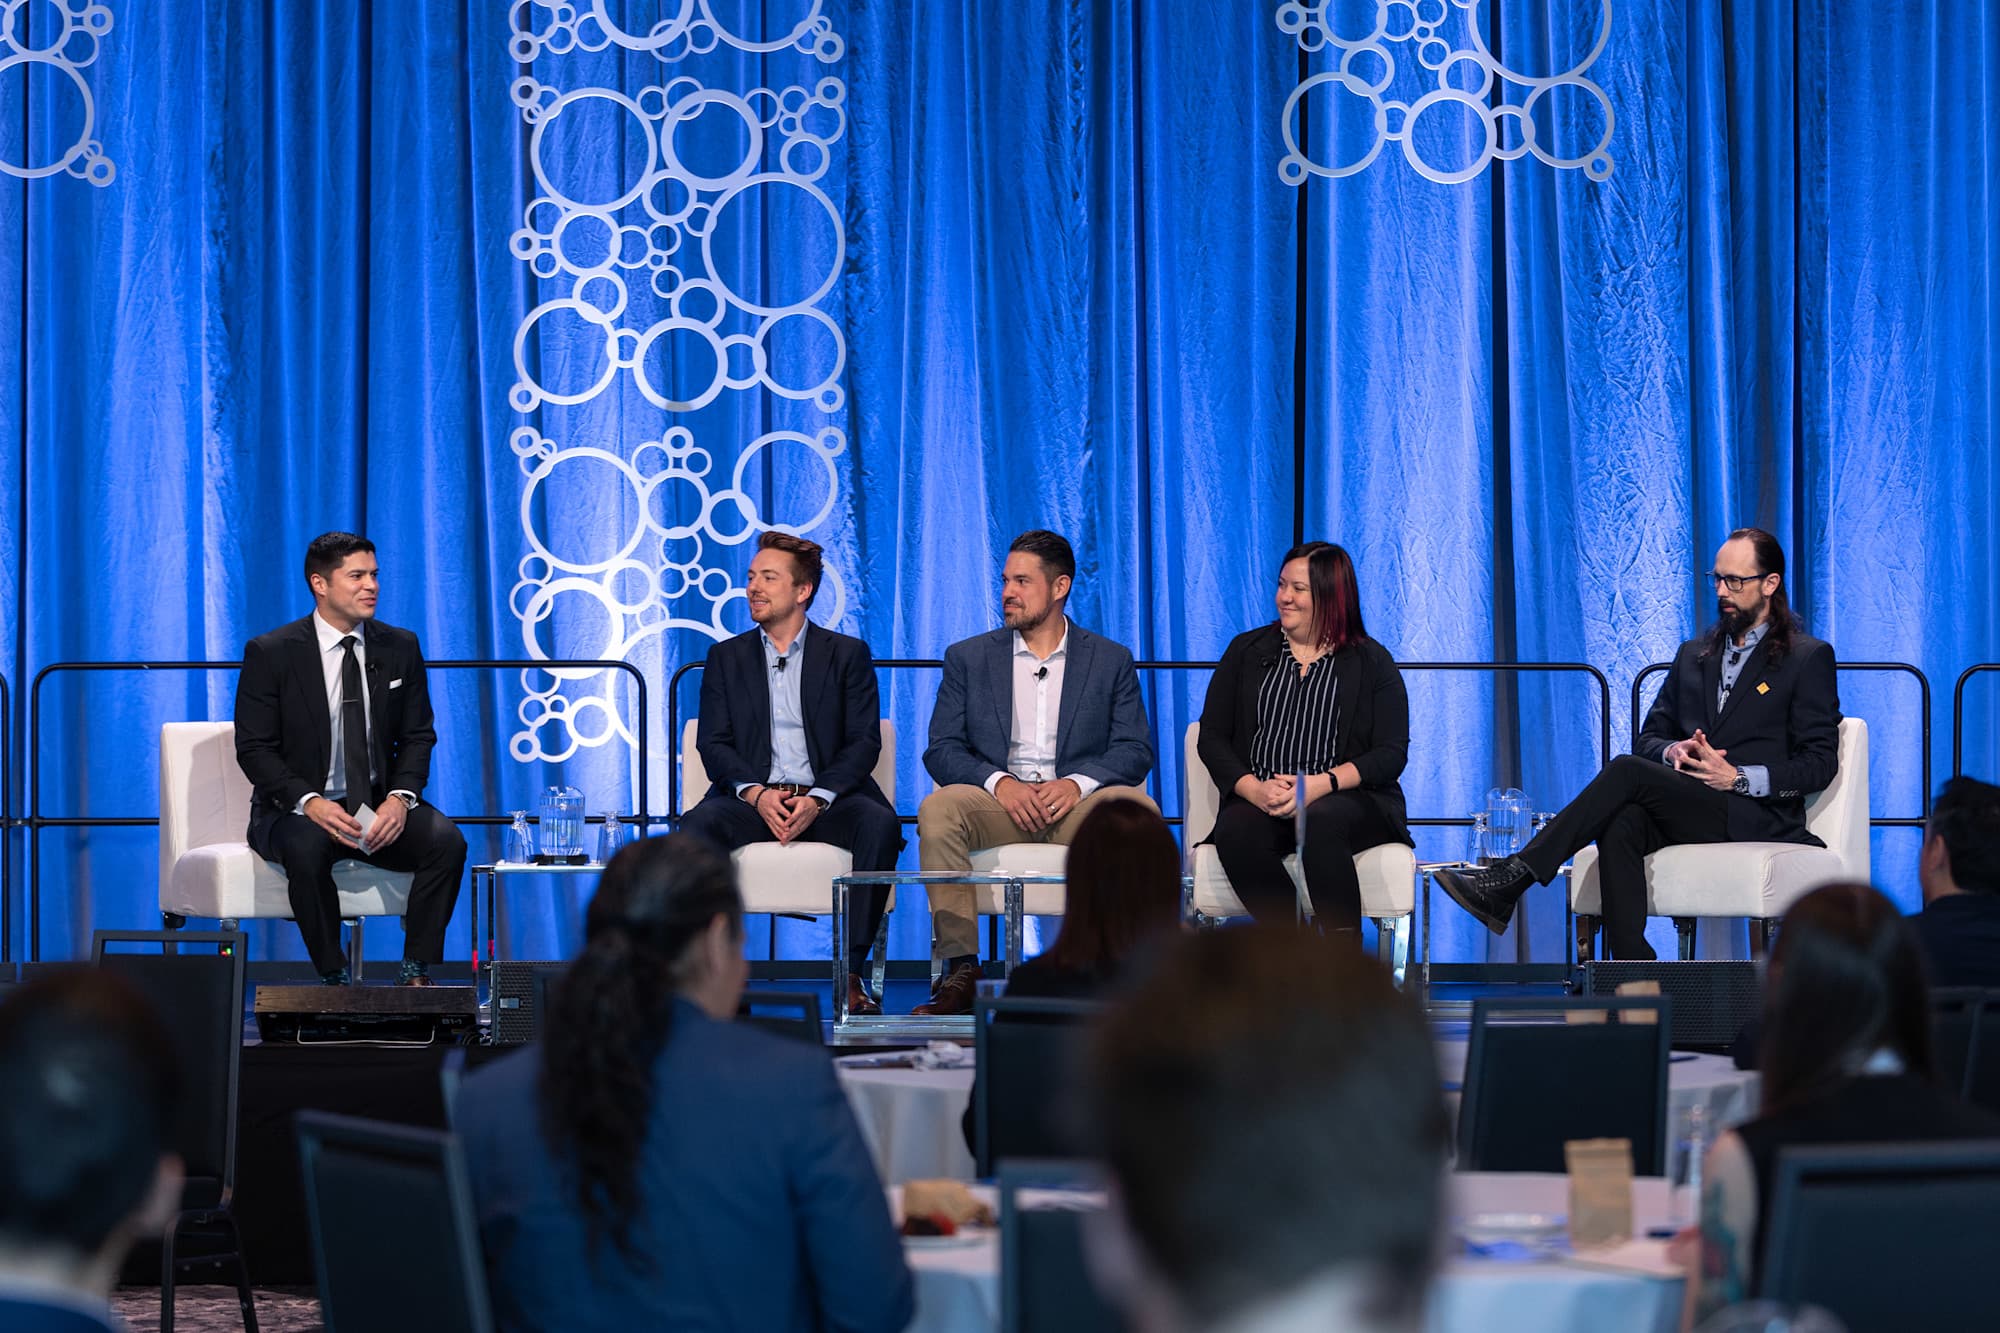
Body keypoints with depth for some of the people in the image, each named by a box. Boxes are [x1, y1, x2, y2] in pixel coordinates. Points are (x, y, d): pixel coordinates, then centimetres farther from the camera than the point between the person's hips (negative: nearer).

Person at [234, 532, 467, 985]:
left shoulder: (400, 647, 6)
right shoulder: (271, 653, -5)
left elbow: (418, 737, 7)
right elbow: (254, 749, -7)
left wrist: (400, 798, -14)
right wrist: (310, 802, -23)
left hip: (380, 806, 3)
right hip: (297, 810, -3)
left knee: (446, 841, -25)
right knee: (307, 849, -38)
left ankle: (416, 973, -16)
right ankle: (334, 981, -24)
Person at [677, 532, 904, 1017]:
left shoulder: (847, 654, 11)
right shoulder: (726, 658, 16)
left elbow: (864, 742, 1)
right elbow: (712, 743, 6)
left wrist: (817, 798, -17)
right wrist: (756, 793, -14)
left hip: (827, 799, -1)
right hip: (752, 799, 1)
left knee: (879, 824, -34)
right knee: (696, 828, -32)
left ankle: (851, 974, -30)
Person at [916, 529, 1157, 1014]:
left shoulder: (1111, 661, 14)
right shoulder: (967, 658, 14)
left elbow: (1136, 750, 4)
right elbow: (941, 750, 5)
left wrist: (1076, 783, -16)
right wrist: (1000, 783, -15)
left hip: (1076, 808, 0)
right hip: (999, 808, 0)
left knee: (1137, 808, -33)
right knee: (937, 810, -32)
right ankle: (959, 970, -31)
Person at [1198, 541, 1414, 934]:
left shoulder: (1372, 662, 9)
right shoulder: (1246, 651, 16)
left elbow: (1392, 754, 1)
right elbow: (1212, 738, 11)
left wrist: (1320, 785, -16)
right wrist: (1254, 789, -10)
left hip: (1345, 801, -2)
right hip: (1258, 800, 2)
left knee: (1320, 821, -38)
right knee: (1235, 832, -34)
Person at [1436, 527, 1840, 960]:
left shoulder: (1810, 658, 6)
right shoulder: (1693, 655, 24)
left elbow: (1820, 763, -1)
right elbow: (1649, 737, 22)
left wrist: (1738, 777, -13)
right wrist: (1672, 751, -3)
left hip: (1755, 817, -5)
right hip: (1685, 809, 5)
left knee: (1627, 771, -27)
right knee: (1620, 824, -32)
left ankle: (1508, 883, -31)